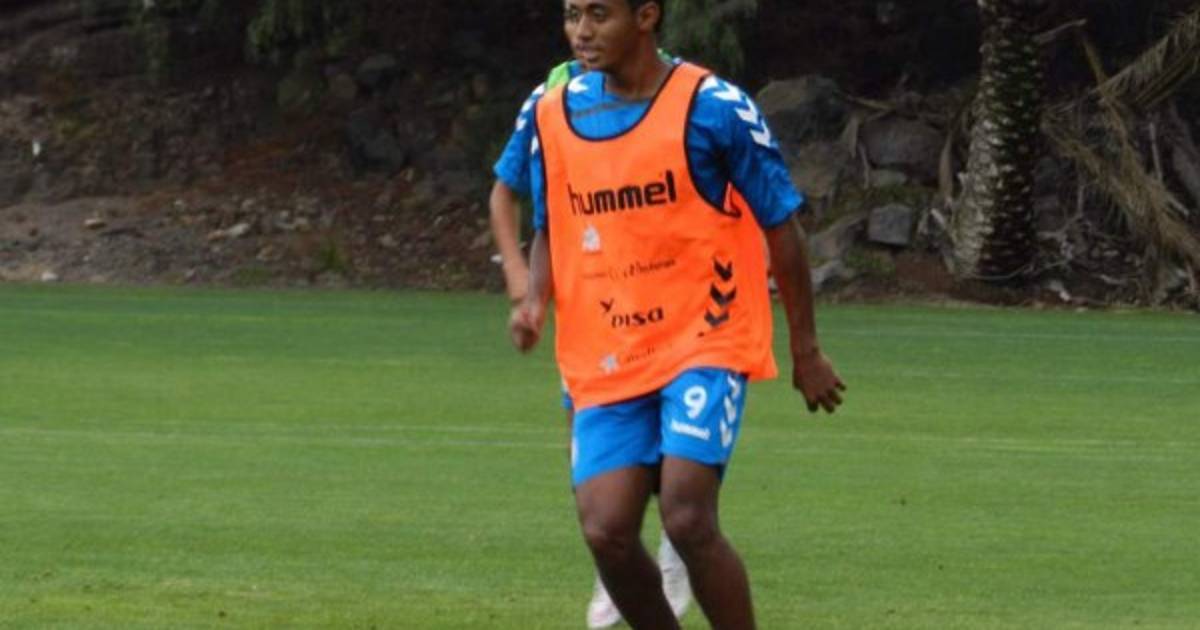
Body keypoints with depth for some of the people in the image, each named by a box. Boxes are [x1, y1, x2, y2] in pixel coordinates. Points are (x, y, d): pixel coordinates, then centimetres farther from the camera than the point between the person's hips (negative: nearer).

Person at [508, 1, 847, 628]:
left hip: (704, 343, -5)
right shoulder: (554, 116, 6)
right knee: (605, 531, -7)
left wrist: (806, 351, 2)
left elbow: (780, 224, -1)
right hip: (604, 361, 5)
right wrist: (536, 300, -4)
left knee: (687, 518, -19)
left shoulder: (713, 108, -8)